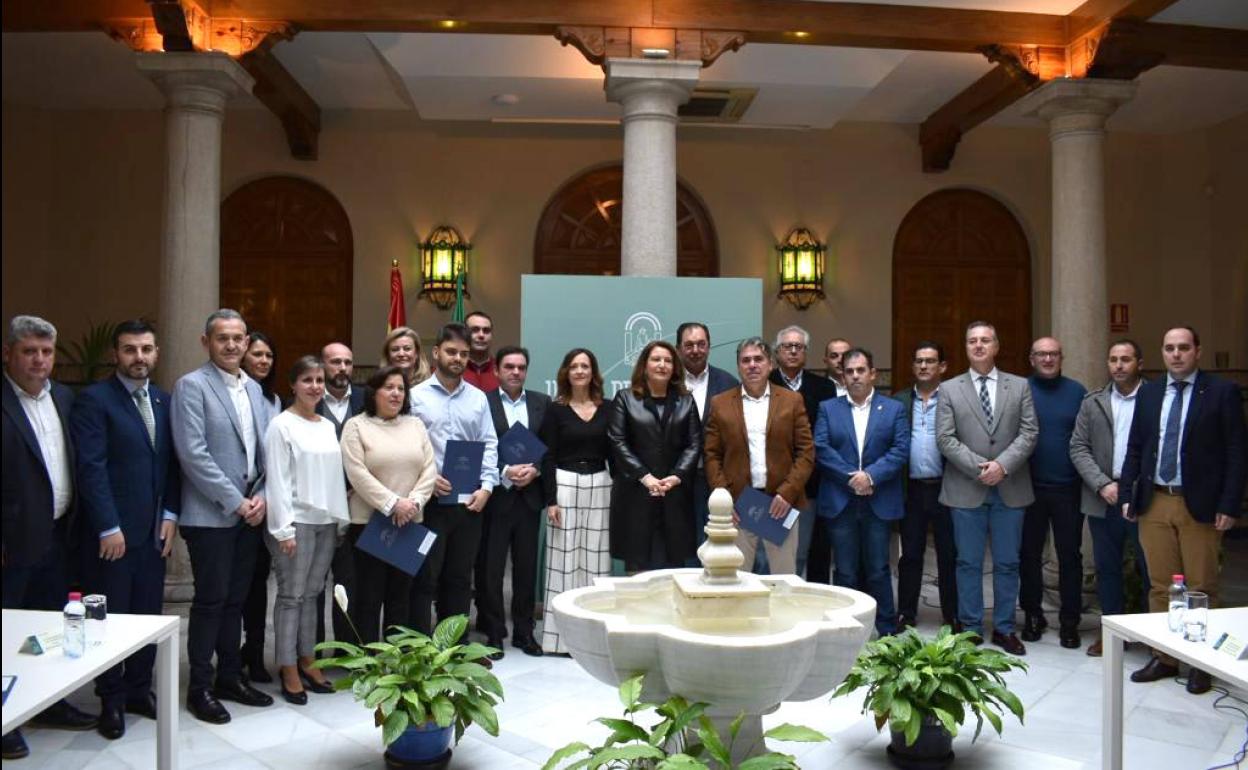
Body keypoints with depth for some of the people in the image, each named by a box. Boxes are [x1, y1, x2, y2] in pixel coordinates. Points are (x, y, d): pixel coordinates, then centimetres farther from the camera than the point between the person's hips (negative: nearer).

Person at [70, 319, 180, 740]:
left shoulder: (163, 400, 10)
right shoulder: (93, 399, -8)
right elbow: (91, 467, -13)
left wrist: (170, 515, 2)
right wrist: (109, 528, -15)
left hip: (154, 530, 5)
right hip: (113, 532, -5)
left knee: (149, 614, 10)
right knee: (111, 617, 6)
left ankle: (139, 688, 25)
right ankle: (111, 700, 20)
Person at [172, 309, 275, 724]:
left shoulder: (254, 388, 12)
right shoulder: (191, 386, -8)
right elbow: (193, 453, -16)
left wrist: (262, 496, -1)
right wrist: (234, 502, -15)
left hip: (250, 513, 6)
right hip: (210, 514, -6)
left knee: (236, 599, 13)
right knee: (210, 600, 0)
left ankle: (230, 676, 24)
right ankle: (200, 687, 13)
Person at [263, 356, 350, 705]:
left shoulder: (328, 426, 12)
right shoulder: (281, 425, -6)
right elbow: (276, 479, -10)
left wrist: (342, 519, 8)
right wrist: (283, 528, -14)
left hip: (326, 521, 6)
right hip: (295, 521, -6)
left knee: (311, 593, 12)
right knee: (291, 595, 1)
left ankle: (307, 661, 20)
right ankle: (288, 670, 9)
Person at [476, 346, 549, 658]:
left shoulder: (542, 402, 9)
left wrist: (535, 469, -9)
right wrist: (505, 472, -16)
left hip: (530, 495, 3)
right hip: (495, 496, -3)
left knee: (526, 567, 9)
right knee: (490, 568, 3)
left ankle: (524, 631, 20)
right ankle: (493, 633, 14)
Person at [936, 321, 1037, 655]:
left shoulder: (1020, 386, 7)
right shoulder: (950, 389, 4)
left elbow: (1029, 433, -1)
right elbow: (945, 439, -3)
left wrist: (1002, 465, -14)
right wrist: (979, 467, -13)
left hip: (1010, 489, 1)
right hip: (966, 490, -1)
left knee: (1007, 563, 8)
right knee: (969, 563, 6)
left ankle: (1004, 628, 20)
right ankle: (970, 628, 16)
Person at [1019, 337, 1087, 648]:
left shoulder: (1077, 392, 3)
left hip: (1068, 488, 1)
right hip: (1030, 487, 0)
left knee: (1070, 555, 6)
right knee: (1029, 554, 9)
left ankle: (1069, 621, 16)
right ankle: (1032, 615, 23)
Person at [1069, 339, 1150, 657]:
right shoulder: (1093, 402, 8)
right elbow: (1078, 448, 4)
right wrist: (1103, 484, -7)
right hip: (1103, 498, 3)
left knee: (1150, 568, 4)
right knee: (1107, 568, 11)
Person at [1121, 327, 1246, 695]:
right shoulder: (1148, 393, 9)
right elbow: (1135, 448, 12)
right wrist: (1127, 494, 5)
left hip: (1200, 505, -4)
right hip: (1154, 502, 4)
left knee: (1201, 588, 5)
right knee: (1160, 586, 10)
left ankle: (1201, 664, 17)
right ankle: (1164, 657, 21)